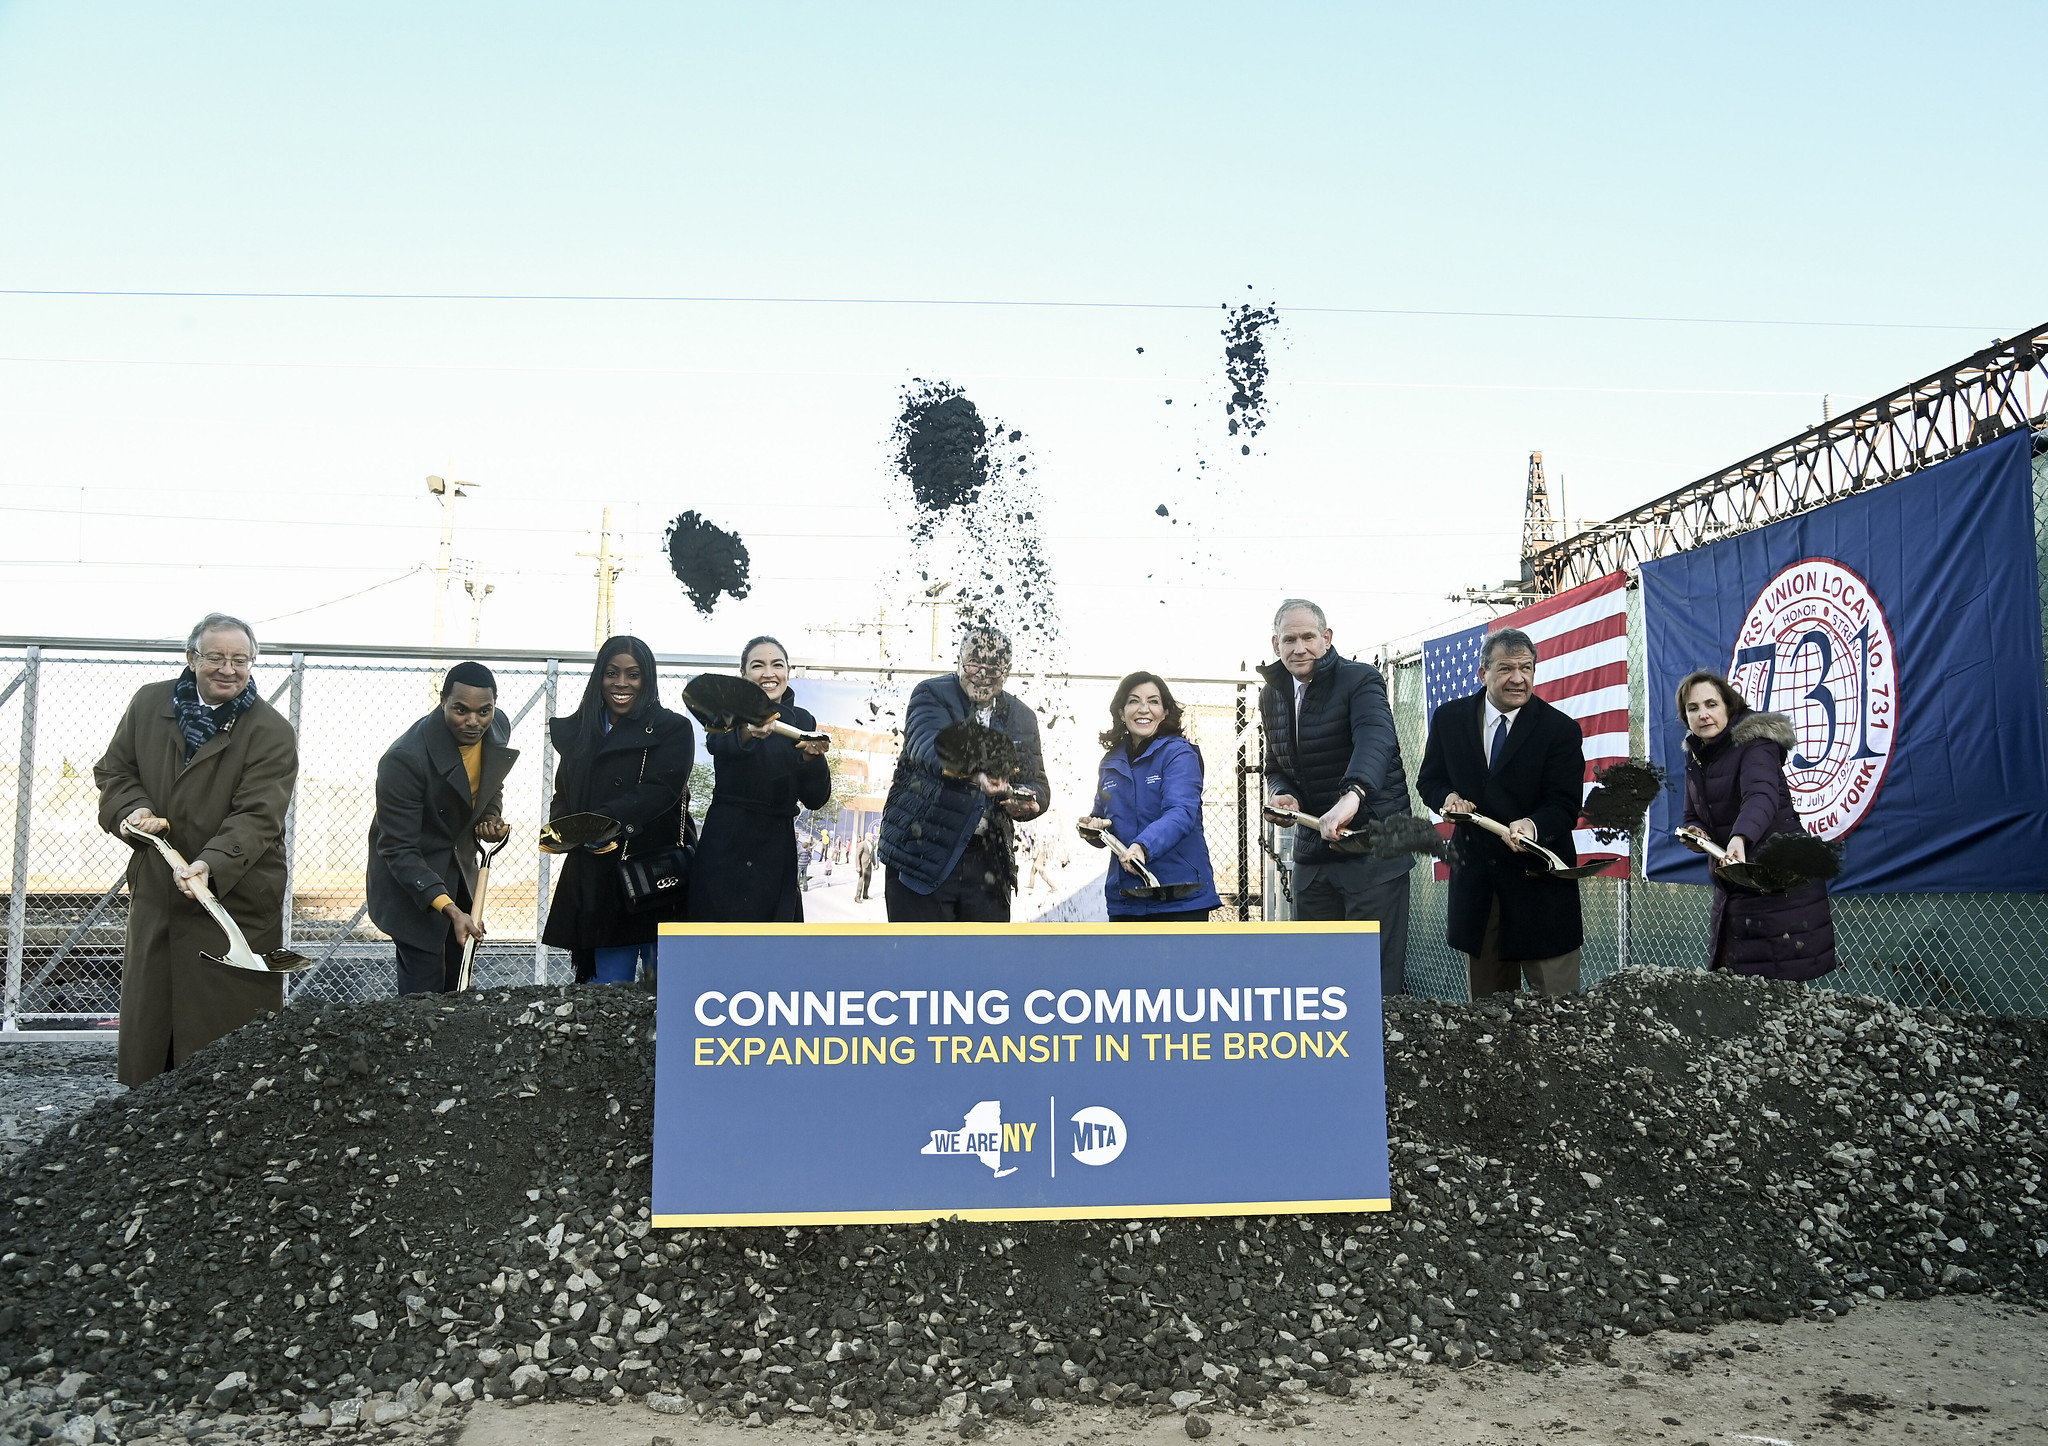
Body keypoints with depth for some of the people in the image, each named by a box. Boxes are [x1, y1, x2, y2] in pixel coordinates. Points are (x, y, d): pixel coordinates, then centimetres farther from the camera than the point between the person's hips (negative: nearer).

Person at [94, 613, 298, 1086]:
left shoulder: (272, 733, -10)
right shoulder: (149, 703, 5)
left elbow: (257, 816, -18)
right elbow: (113, 771, 15)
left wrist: (211, 865, -34)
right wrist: (133, 809, -7)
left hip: (235, 898, -5)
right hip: (153, 892, 5)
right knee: (146, 1020, 15)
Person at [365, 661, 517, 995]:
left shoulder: (497, 730, -10)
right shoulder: (405, 758, -31)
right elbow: (398, 850, -27)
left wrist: (491, 819, -10)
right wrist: (450, 910, -36)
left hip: (460, 867, 6)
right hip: (410, 880, -6)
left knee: (458, 987, 12)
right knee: (424, 991, -7)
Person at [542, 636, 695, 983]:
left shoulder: (672, 729, 1)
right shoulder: (578, 732, 16)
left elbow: (659, 791, -12)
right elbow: (563, 795, 15)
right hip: (597, 880, 4)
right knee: (608, 986, 2)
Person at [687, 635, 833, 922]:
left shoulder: (802, 720, 10)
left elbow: (815, 799, 5)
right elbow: (719, 743, -25)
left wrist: (812, 757, -14)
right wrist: (749, 730, -47)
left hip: (777, 848, 3)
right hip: (727, 845, -3)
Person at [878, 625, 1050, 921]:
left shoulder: (1021, 718, 11)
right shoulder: (932, 694, -3)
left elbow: (1038, 785, 9)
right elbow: (929, 742, -24)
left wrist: (1025, 802, -17)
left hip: (986, 863, 4)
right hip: (921, 854, -4)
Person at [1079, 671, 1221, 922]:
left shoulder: (1179, 753, -7)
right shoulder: (1111, 762, 12)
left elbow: (1181, 812, -22)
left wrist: (1143, 846, -39)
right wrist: (1094, 829, -1)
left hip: (1181, 898, -6)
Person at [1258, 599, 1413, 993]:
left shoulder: (1360, 679, -11)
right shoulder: (1272, 695, 10)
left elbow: (1376, 739, -31)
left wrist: (1352, 795, -50)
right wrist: (1283, 793, -4)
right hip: (1312, 852, 7)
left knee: (1378, 974, -6)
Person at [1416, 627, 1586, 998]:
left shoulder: (1560, 729, -6)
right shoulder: (1449, 719, 3)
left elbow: (1565, 805, -11)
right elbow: (1429, 780, 12)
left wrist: (1533, 825, -33)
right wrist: (1448, 797, -12)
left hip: (1538, 880, -3)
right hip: (1475, 879, 3)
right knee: (1486, 1003, 14)